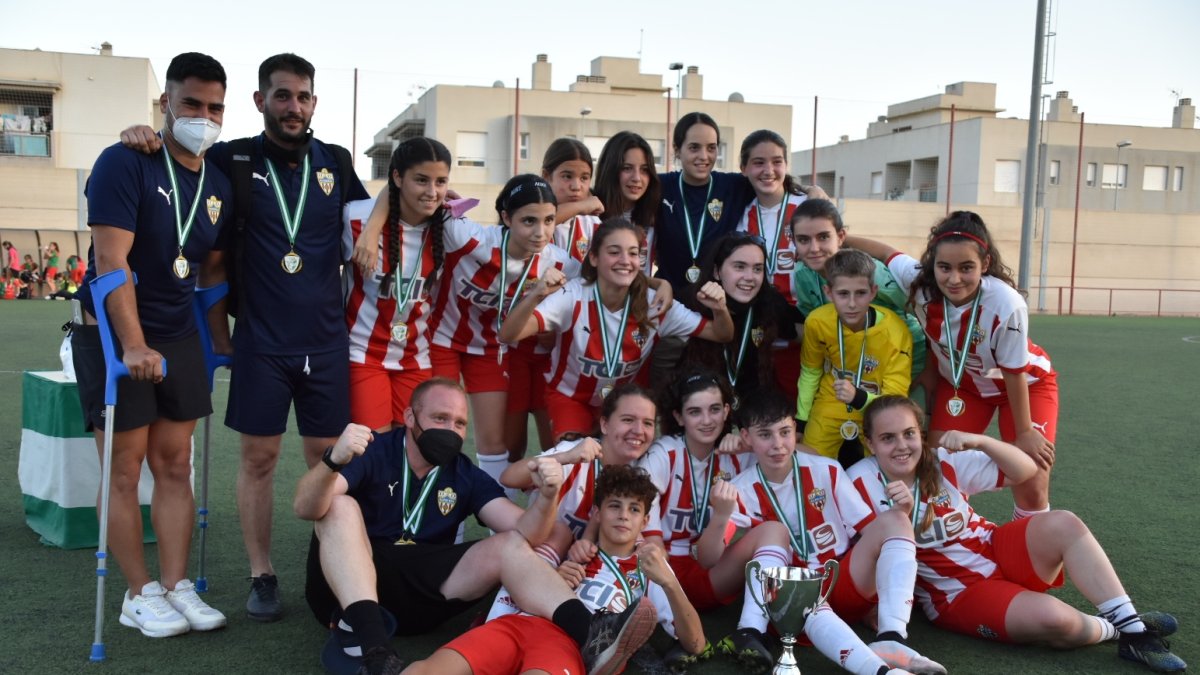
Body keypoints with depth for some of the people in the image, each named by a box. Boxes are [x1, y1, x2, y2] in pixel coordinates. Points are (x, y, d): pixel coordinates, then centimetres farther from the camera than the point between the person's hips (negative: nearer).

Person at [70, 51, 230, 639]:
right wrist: (134, 345, -27)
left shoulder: (218, 184, 7)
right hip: (114, 334, -6)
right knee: (125, 468, 1)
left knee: (175, 464, 7)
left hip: (179, 336, 6)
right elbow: (111, 260, -21)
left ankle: (176, 585, 14)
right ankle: (141, 595, 10)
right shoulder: (126, 163, -13)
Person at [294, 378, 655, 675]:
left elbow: (525, 533, -5)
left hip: (419, 594, 3)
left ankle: (589, 634, -42)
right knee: (341, 506, -28)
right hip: (350, 586, -3)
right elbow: (305, 508, -21)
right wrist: (334, 460, -42)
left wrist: (547, 497, -27)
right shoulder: (371, 451, -5)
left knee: (510, 546, -15)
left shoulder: (467, 476, 8)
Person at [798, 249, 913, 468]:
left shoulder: (895, 332, -29)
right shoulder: (816, 322, -20)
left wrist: (859, 398, -43)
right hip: (831, 406, 2)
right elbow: (810, 373, 0)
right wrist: (802, 420, 5)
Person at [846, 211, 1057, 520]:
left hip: (1026, 382, -3)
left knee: (1032, 487, -7)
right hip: (959, 382, 3)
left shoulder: (1006, 305, -38)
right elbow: (884, 252, -8)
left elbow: (1014, 373, -23)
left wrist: (1024, 432, -11)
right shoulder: (919, 281, -29)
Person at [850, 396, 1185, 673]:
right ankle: (1115, 632, 3)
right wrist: (898, 516, -30)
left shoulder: (943, 462, -6)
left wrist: (980, 441, -24)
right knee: (1052, 617, -30)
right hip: (958, 594, -4)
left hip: (997, 551, 4)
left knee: (1063, 524, -24)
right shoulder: (862, 482, -13)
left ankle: (1131, 624, -13)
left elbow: (1025, 470, -6)